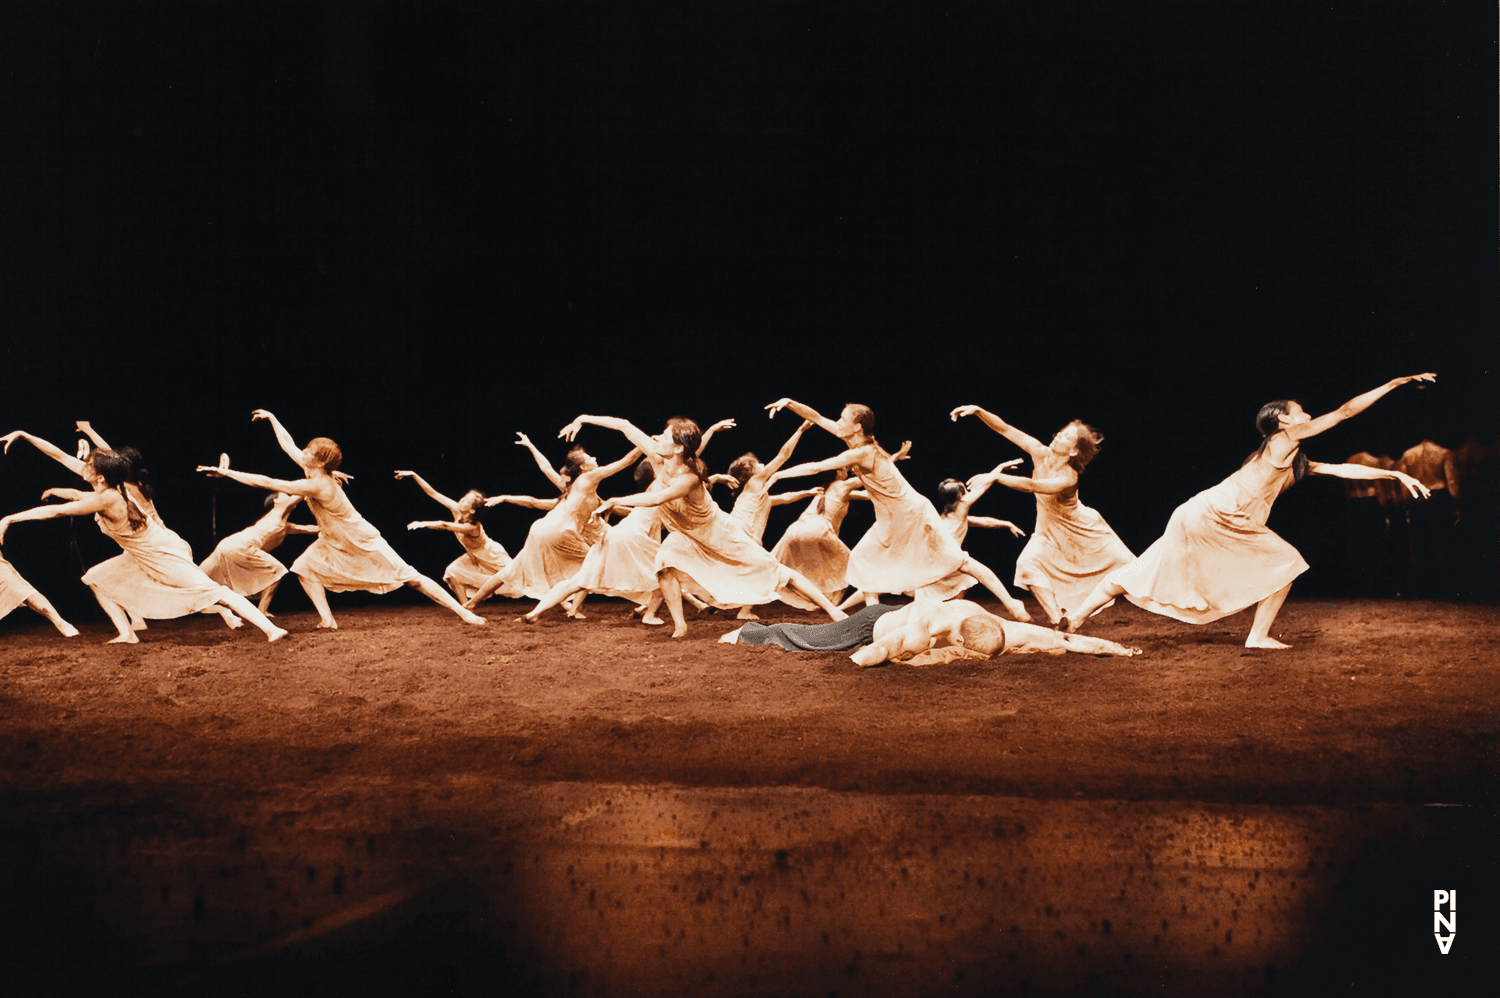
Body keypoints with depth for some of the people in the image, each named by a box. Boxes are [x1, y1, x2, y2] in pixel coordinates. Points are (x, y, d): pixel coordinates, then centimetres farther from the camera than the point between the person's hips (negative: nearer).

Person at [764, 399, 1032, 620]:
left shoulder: (862, 453, -28)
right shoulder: (855, 441, -3)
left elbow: (815, 468, -26)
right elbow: (818, 418, 2)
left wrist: (775, 473, -18)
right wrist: (790, 404, -10)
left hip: (913, 515, -8)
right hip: (892, 521, 8)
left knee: (958, 561, -4)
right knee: (864, 561, 6)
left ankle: (1009, 603, 0)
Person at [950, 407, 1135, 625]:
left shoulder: (1068, 477, -36)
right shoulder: (1041, 454, -21)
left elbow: (1031, 486, -48)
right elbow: (1005, 429, -23)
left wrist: (994, 477, -51)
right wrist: (977, 411, -35)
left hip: (1081, 529, -4)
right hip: (1049, 530, 5)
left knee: (1124, 567, 2)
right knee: (1028, 563, -20)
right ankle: (1058, 621, -14)